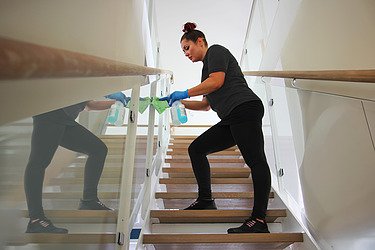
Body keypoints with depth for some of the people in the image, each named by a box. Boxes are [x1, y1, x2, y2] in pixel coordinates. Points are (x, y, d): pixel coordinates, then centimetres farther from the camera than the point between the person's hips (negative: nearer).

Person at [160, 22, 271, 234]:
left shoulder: (216, 50, 7)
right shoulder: (207, 66, 31)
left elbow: (217, 81, -12)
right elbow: (206, 104, 31)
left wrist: (185, 93, -5)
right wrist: (179, 102, 24)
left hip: (245, 109, -10)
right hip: (232, 120, 10)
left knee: (256, 161, -10)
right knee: (197, 148, 8)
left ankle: (259, 220, -8)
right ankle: (206, 201, 11)